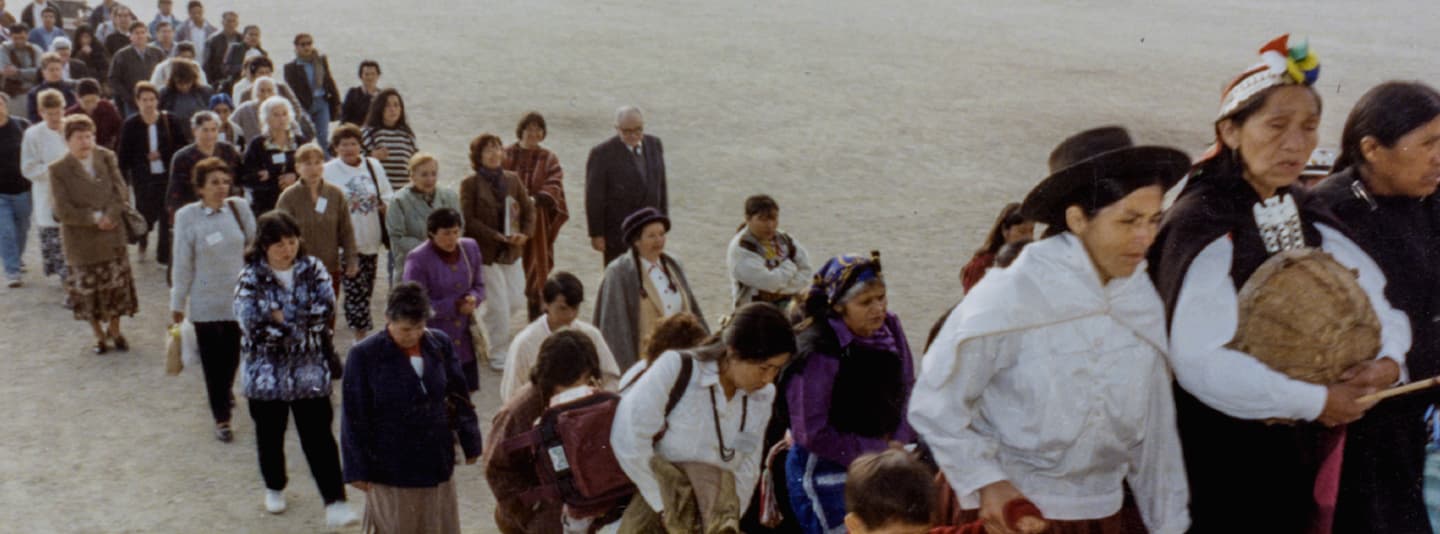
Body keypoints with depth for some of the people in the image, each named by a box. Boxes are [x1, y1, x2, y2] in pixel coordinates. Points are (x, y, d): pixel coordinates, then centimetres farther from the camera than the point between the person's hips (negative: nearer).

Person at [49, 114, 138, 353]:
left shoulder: (107, 158, -1)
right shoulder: (58, 170, -9)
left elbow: (121, 193, -3)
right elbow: (63, 211, -12)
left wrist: (109, 217, -17)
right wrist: (95, 218, -16)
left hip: (111, 236, 2)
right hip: (81, 241, -2)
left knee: (117, 284, 8)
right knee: (88, 289, 7)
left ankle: (114, 330, 28)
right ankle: (99, 335, 25)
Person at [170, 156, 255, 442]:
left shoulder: (240, 207, -5)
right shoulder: (187, 217, -10)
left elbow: (254, 247, 6)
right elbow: (182, 263, -5)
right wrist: (178, 303, 0)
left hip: (238, 297, 2)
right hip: (205, 301, -2)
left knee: (233, 354, 16)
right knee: (213, 360, 5)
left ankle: (225, 390, 47)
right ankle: (221, 418, 17)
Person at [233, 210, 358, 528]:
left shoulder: (312, 269, -1)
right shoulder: (251, 277, -8)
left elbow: (326, 307, -14)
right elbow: (250, 321, -21)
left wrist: (282, 315, -17)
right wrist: (302, 318, -16)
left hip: (310, 370, 0)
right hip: (266, 372, 0)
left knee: (319, 436, -2)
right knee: (270, 435, 17)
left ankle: (335, 503, -2)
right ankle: (274, 488, 41)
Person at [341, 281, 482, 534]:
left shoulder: (440, 344, -3)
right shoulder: (364, 355, -13)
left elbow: (459, 397, 7)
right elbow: (354, 417, -9)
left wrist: (470, 442, 10)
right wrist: (357, 469, -8)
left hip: (436, 460, 4)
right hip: (389, 468, -3)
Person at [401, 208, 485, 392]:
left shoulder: (470, 248, 0)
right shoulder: (418, 259, -18)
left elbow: (479, 285, 10)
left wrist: (473, 299, -14)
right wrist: (454, 306, -21)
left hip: (464, 337, 5)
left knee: (466, 392, 13)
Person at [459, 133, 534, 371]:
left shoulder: (512, 179, 4)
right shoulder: (470, 184, -10)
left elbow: (529, 209, 9)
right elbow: (468, 220, -14)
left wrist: (525, 233, -8)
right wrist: (497, 236, -20)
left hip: (511, 252, 6)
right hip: (486, 253, -5)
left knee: (517, 301, 11)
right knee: (499, 306, -2)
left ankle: (479, 320, 38)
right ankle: (499, 356, 16)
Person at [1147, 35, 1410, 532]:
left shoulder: (1308, 216, 3)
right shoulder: (1200, 223, -21)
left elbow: (1379, 301, 5)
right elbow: (1200, 359, -31)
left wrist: (1389, 360, -16)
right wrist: (1316, 401, -23)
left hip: (1297, 444, 7)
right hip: (1216, 452, -7)